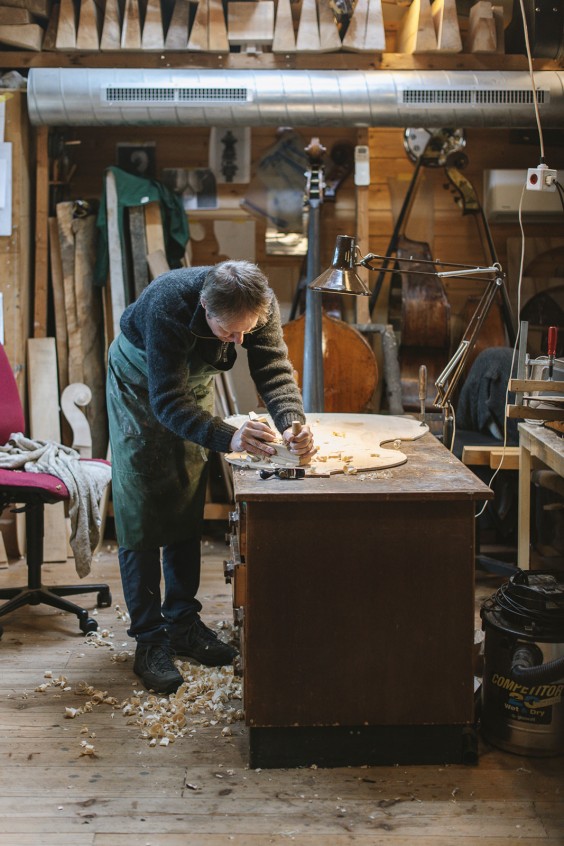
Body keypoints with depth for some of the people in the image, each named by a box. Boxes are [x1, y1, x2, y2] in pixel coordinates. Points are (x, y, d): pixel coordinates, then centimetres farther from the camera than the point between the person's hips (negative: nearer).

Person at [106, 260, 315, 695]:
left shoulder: (262, 304, -27)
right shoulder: (167, 305, -41)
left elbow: (274, 370, -26)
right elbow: (167, 402, -41)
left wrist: (293, 423, -46)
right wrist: (228, 437, -55)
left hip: (194, 382, 5)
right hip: (140, 386, -4)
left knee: (187, 508, 8)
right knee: (142, 515, -7)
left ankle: (183, 621, 19)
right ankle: (149, 639, -2)